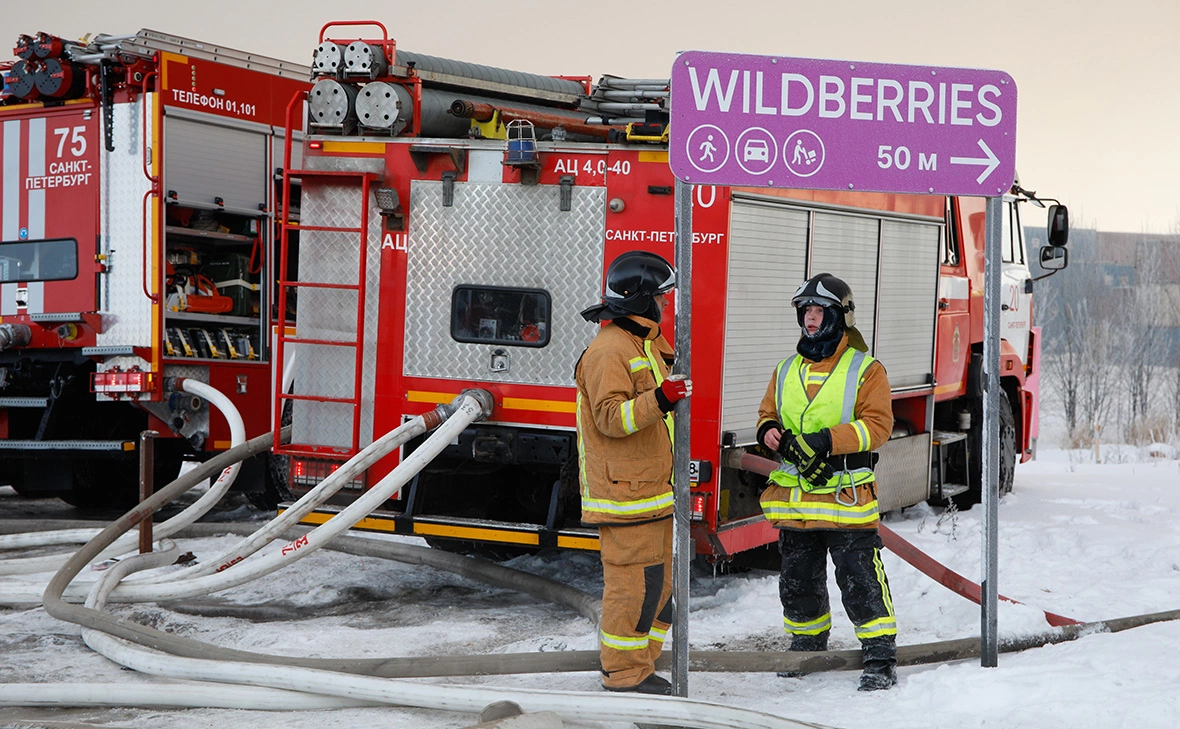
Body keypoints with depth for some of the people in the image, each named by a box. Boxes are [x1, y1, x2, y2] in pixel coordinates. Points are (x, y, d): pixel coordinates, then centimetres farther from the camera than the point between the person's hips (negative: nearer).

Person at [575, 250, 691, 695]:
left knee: (658, 580, 14)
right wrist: (658, 399, -35)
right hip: (624, 492, -11)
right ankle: (623, 673, 0)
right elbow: (611, 417, -24)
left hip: (651, 490, 11)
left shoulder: (645, 344, 19)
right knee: (633, 580, -8)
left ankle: (640, 666, 22)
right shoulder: (609, 350, -15)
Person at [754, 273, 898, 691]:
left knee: (860, 582, -5)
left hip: (846, 499, -6)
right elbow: (768, 412, 21)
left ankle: (881, 660, 2)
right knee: (798, 580, 14)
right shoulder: (787, 370, 13)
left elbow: (877, 424, -12)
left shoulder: (865, 370, -4)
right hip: (794, 497, 6)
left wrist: (826, 440, -23)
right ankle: (807, 646, 31)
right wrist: (769, 431, -4)